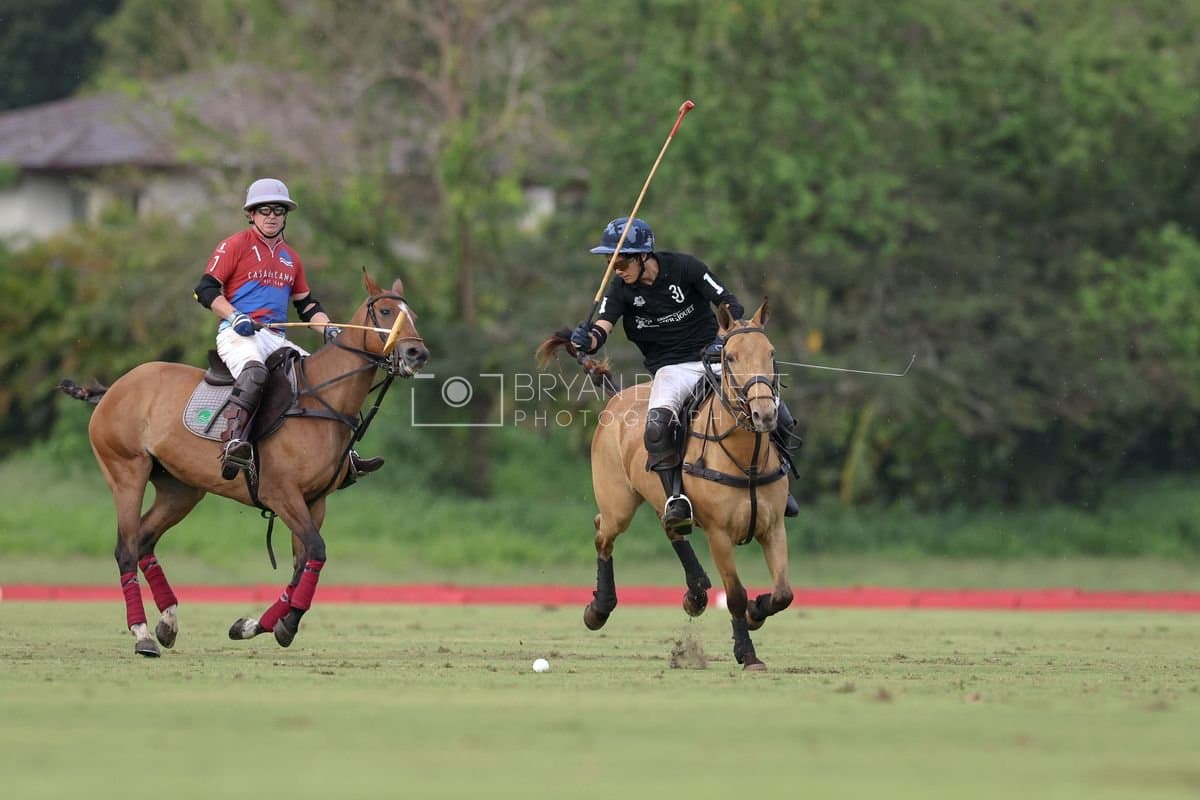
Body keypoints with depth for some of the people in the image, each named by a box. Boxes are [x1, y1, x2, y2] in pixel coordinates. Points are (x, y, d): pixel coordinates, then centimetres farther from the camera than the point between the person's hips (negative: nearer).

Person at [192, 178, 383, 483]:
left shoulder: (290, 257, 23)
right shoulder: (236, 245, 3)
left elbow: (306, 304, 27)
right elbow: (206, 289, -4)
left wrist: (328, 327, 7)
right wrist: (235, 318, -18)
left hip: (277, 339, 7)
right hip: (238, 334, -7)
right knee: (254, 369, -39)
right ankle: (234, 443, -53)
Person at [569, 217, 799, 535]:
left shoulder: (685, 267, -7)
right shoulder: (620, 289, -3)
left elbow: (731, 304, -4)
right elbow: (601, 329, -15)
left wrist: (723, 339, -21)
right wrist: (586, 339, -38)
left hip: (714, 357, 0)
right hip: (670, 369, 0)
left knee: (774, 412, -14)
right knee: (658, 423, -34)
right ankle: (676, 498, -28)